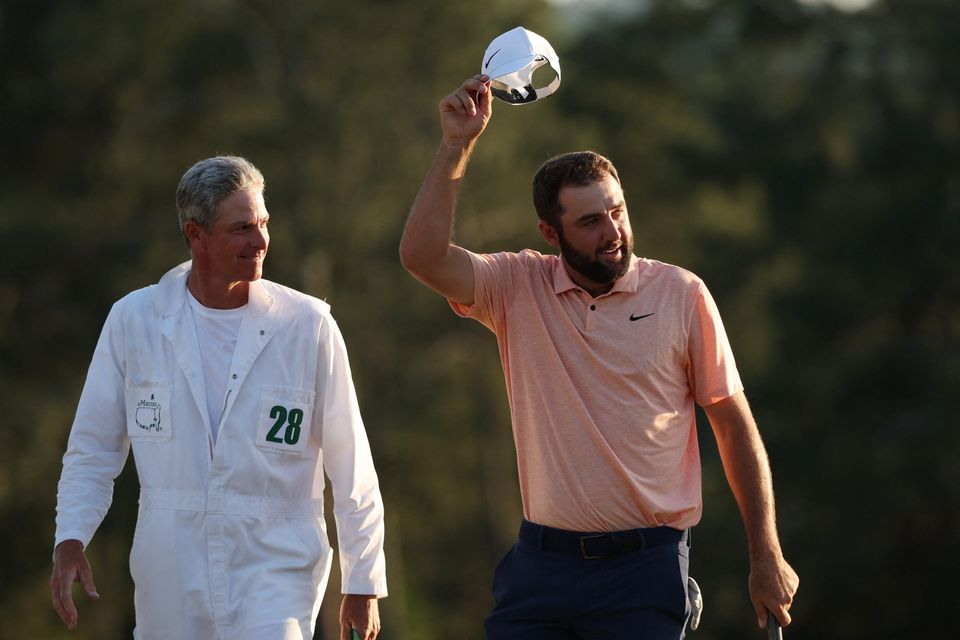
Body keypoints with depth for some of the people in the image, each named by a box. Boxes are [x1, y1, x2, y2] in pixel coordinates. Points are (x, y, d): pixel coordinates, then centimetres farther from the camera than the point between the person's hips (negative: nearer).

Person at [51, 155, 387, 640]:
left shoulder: (307, 325, -1)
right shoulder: (133, 320, 3)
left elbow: (350, 468, 3)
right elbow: (93, 449, 10)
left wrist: (363, 583, 3)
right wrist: (70, 540, -4)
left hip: (275, 569, -2)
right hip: (170, 577, 2)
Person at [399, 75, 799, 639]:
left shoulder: (681, 294, 0)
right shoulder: (518, 288, 4)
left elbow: (735, 426, 4)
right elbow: (423, 255, -11)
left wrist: (767, 557, 2)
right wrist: (458, 146, -16)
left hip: (645, 568, -2)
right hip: (542, 562, 2)